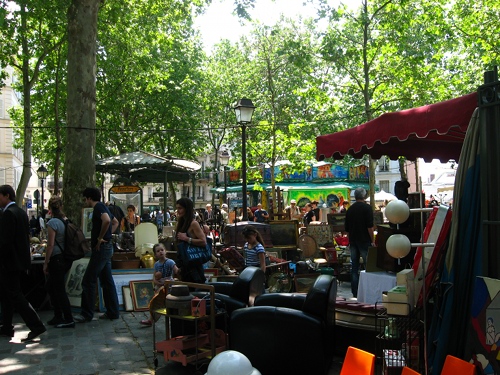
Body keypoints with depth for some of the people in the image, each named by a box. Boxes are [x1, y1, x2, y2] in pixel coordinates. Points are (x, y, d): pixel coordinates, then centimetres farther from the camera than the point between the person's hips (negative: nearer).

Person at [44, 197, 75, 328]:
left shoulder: (53, 222, -14)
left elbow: (50, 245, -16)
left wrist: (46, 263, -9)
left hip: (57, 258, -8)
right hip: (67, 258, 8)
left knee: (59, 289, 0)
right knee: (51, 287, 20)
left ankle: (69, 320, 4)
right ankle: (58, 317, 25)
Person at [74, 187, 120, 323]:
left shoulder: (98, 207, -12)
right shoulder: (103, 207, 18)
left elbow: (106, 221, -32)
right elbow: (115, 222, 31)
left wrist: (100, 238, -21)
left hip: (101, 248, -10)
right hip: (107, 247, 10)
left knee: (88, 281, -4)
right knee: (107, 281, 11)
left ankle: (86, 314, 1)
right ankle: (112, 312, 15)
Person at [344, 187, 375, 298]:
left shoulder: (350, 209, 10)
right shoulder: (367, 208, -8)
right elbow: (370, 226, -14)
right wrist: (372, 241, -7)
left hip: (353, 241, 5)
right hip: (364, 241, -5)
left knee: (354, 268, 7)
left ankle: (355, 293, 9)